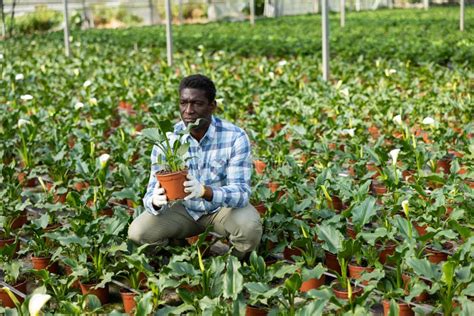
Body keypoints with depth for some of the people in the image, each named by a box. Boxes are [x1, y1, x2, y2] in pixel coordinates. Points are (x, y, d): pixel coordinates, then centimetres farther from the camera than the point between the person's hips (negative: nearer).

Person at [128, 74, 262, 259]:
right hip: (185, 209, 2)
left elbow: (241, 192, -28)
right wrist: (156, 201, -44)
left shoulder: (235, 138, -22)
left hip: (224, 207, -2)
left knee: (249, 227, -33)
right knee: (139, 232, -20)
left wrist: (205, 191, -49)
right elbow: (153, 194, -18)